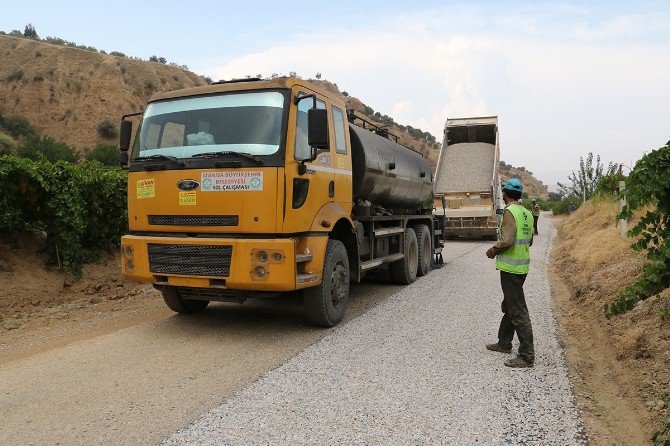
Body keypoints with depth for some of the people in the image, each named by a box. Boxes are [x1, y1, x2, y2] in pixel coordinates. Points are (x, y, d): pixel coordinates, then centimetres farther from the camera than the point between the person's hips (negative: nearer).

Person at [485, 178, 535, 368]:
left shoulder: (510, 212, -16)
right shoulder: (527, 213, 11)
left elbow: (507, 240, -25)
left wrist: (493, 250, -7)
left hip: (511, 268, -10)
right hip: (522, 265, 10)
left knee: (518, 311, -6)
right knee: (508, 306, 21)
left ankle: (527, 356, -2)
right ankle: (504, 343, 34)